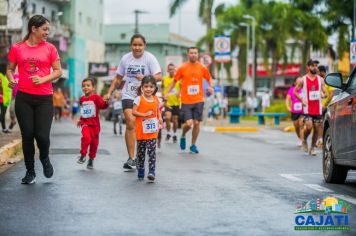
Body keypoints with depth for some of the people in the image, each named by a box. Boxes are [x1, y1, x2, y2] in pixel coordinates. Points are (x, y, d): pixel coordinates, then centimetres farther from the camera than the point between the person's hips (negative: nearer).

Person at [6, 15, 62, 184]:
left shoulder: (50, 48, 4)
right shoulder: (17, 48, 4)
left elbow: (58, 71, 5)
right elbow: (10, 69, 12)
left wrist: (43, 79, -11)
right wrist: (11, 79, -9)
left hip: (44, 98, 0)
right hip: (23, 97, 0)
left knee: (42, 135, -8)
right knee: (27, 135, 2)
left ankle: (44, 158, 26)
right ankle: (30, 172, 19)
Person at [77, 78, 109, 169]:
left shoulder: (96, 97, -6)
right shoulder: (82, 99, 7)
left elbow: (103, 105, -21)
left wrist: (106, 102, -41)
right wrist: (80, 120, 28)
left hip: (95, 124, -1)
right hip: (85, 123, 1)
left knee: (94, 142, 6)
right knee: (86, 137, -25)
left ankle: (91, 159, 24)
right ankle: (83, 155, -10)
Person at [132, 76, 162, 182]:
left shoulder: (156, 99, 5)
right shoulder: (139, 99, -7)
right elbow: (133, 112, -11)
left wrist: (160, 118, 0)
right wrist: (145, 114, -21)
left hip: (153, 131, 2)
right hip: (141, 130, -2)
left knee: (152, 151, -8)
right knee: (141, 151, 10)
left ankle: (152, 171, -10)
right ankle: (140, 170, 23)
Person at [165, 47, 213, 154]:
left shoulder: (202, 68, 3)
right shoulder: (182, 68, -2)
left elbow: (209, 78, 18)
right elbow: (175, 80, 8)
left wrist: (210, 87, -2)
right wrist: (168, 92, -1)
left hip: (199, 100, 2)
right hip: (186, 101, -2)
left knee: (196, 123, 1)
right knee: (188, 123, -11)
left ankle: (193, 145, 18)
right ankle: (183, 136, 22)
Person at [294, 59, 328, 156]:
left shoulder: (320, 80, 7)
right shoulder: (302, 80, -1)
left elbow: (326, 93, 8)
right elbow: (295, 91, 4)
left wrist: (323, 95, -16)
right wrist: (301, 100, -11)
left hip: (318, 108, 3)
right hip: (307, 108, -3)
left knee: (317, 129, 4)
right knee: (309, 126, -17)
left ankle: (312, 148, 18)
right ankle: (304, 141, 12)